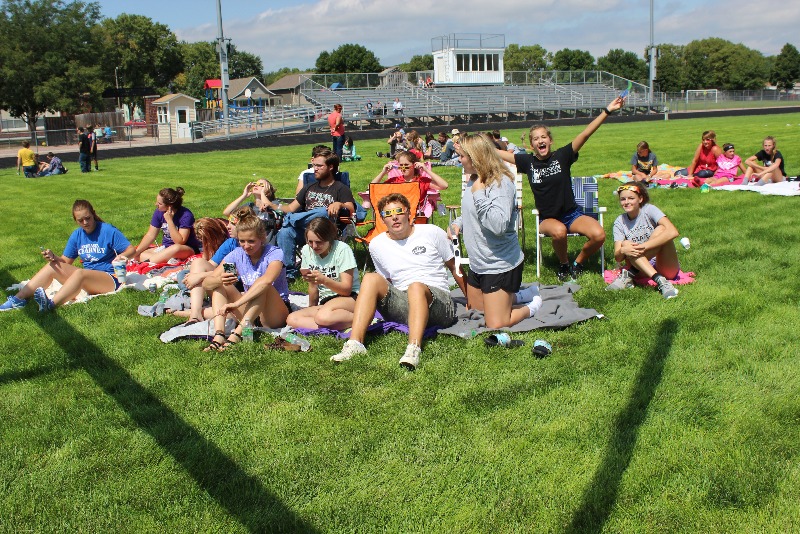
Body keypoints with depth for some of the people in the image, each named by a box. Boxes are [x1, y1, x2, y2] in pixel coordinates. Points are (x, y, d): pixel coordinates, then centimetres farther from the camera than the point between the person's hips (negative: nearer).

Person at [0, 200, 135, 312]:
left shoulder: (108, 231, -7)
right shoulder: (77, 235, 10)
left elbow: (131, 249, -10)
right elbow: (66, 260, 13)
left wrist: (122, 256, -33)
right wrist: (53, 257, -8)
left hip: (110, 278, -7)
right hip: (87, 275, 7)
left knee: (80, 273, -36)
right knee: (52, 265, -7)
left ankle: (50, 304, -56)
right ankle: (18, 299, -16)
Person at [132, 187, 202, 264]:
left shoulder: (185, 215, -19)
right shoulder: (159, 212, -2)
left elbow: (180, 242, -23)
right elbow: (150, 235, 2)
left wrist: (169, 220, -26)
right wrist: (136, 252, -10)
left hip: (187, 249, -7)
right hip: (166, 248, 7)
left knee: (176, 248, -41)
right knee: (139, 255, -14)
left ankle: (147, 262, -33)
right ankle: (169, 260, -31)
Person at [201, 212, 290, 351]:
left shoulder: (274, 253, -15)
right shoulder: (236, 255, -1)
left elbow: (267, 281, -38)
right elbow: (206, 284, -8)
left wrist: (236, 303, -43)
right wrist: (220, 280, -32)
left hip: (276, 313, -5)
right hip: (249, 311, 5)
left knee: (263, 287, -32)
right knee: (218, 284, -10)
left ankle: (237, 334, -42)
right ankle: (218, 334, -31)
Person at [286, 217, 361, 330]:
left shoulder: (342, 249, -12)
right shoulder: (306, 251, 3)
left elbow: (347, 289, -16)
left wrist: (324, 280, -31)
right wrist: (311, 308, 12)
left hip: (349, 298, -7)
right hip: (325, 301, 7)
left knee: (323, 316, -39)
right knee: (291, 319, -21)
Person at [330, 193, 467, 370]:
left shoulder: (432, 233, 5)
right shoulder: (377, 244, 11)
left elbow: (455, 268, 12)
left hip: (438, 301, -2)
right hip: (402, 305, 3)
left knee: (416, 286, -36)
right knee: (371, 278, -22)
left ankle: (414, 349, -56)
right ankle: (355, 343, -37)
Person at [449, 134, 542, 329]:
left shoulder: (501, 183, -22)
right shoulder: (473, 181, 4)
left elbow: (498, 225, -34)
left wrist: (479, 194, -28)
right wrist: (457, 223, 0)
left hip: (500, 266, -9)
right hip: (478, 264, 9)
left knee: (495, 326, -5)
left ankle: (532, 305, 20)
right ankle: (522, 295, 35)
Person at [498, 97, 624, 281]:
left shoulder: (562, 156, -6)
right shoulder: (528, 161, -2)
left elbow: (585, 134, -13)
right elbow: (498, 153, 2)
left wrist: (607, 111, -20)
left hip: (572, 214, 1)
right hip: (547, 219, 0)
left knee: (599, 235, -24)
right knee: (559, 231, -37)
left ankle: (577, 263, 6)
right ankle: (563, 264, -4)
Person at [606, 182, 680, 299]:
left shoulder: (649, 210, -7)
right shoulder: (620, 222, 3)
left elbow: (673, 232, -25)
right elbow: (618, 258, -5)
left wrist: (643, 247, -30)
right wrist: (623, 250, -30)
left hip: (666, 268, -2)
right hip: (641, 270, 2)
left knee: (661, 229, -24)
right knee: (626, 246, -25)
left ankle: (629, 276, -25)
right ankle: (660, 281, -36)